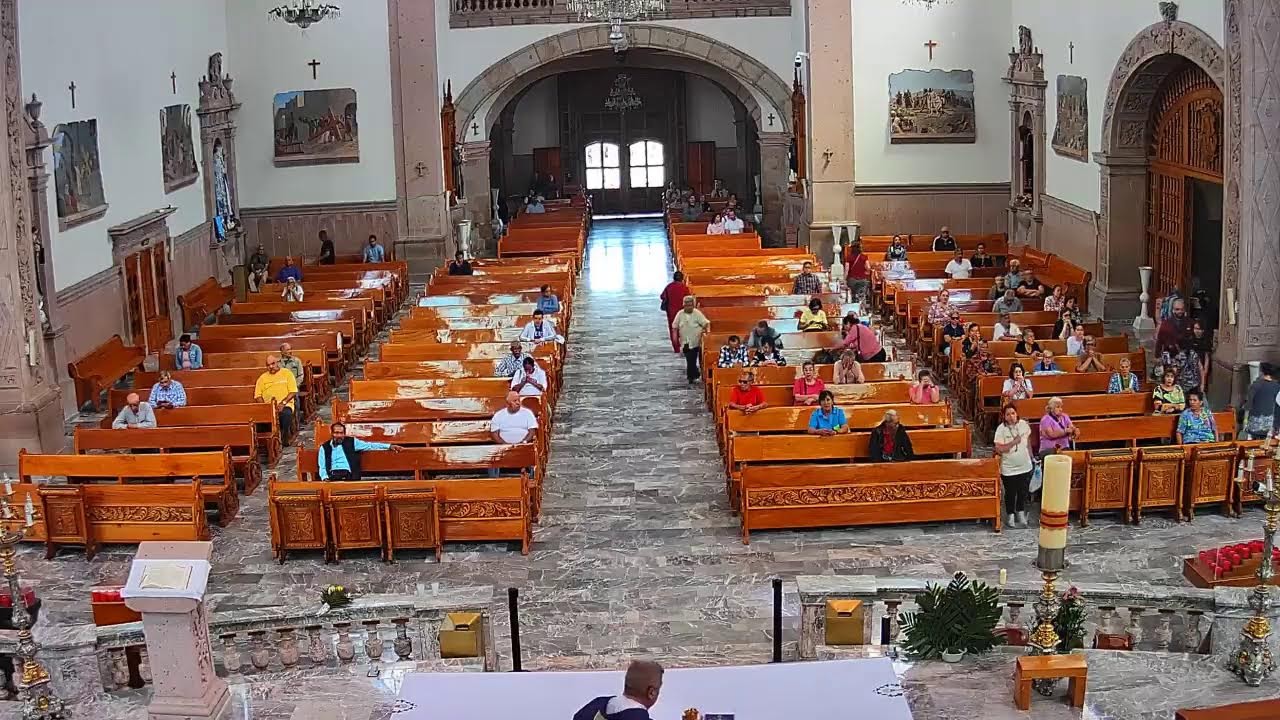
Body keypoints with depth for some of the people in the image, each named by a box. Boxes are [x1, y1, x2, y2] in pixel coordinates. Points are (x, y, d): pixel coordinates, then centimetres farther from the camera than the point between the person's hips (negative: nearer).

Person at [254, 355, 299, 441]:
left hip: (285, 405, -2)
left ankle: (284, 439, -18)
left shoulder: (287, 373, 9)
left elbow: (293, 392, 1)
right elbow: (257, 396, 10)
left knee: (286, 414, -36)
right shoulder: (262, 377, 15)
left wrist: (283, 403, -12)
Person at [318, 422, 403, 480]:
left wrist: (389, 446, 11)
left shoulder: (351, 442, 18)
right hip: (332, 476, 0)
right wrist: (325, 478, -7)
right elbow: (322, 467, 14)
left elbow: (370, 446, 18)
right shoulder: (324, 447, 18)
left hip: (347, 475, 0)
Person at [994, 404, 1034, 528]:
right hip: (1009, 469, -4)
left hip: (1025, 467, 4)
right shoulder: (1001, 429, -17)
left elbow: (1028, 442, 10)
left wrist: (1031, 457, 14)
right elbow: (998, 449, -21)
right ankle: (1011, 516, 28)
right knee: (1010, 494, 10)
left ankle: (1020, 513, 37)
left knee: (1023, 492, 16)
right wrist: (1013, 442, -27)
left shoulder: (1024, 424, -6)